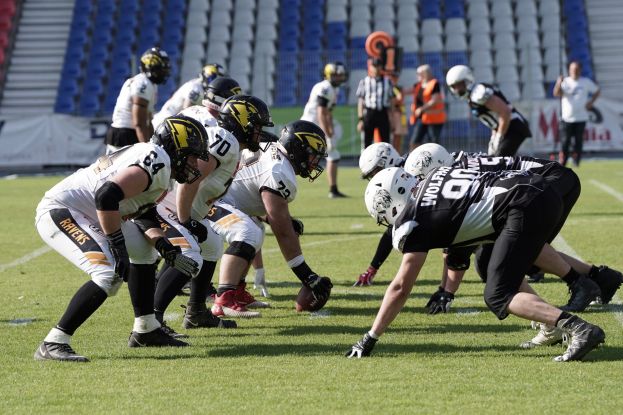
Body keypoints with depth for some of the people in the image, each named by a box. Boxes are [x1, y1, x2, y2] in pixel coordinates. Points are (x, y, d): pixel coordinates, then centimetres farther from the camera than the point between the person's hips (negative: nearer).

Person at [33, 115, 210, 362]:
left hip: (85, 216, 11)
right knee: (110, 274, -25)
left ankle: (145, 330, 30)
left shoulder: (152, 158, 14)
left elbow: (139, 216, 18)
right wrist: (118, 246, -24)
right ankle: (53, 344, -21)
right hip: (59, 212, -11)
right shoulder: (157, 161, -18)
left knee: (143, 248, 22)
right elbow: (107, 196, -30)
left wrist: (167, 250, 4)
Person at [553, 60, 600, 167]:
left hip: (581, 118, 1)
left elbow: (597, 91, 15)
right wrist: (559, 84, -33)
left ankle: (576, 162, 10)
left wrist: (591, 102, 2)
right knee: (565, 141, -4)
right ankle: (561, 164, 0)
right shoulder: (565, 81, 1)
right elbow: (556, 94, -14)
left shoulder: (586, 82, 4)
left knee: (578, 141, -1)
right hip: (567, 117, -1)